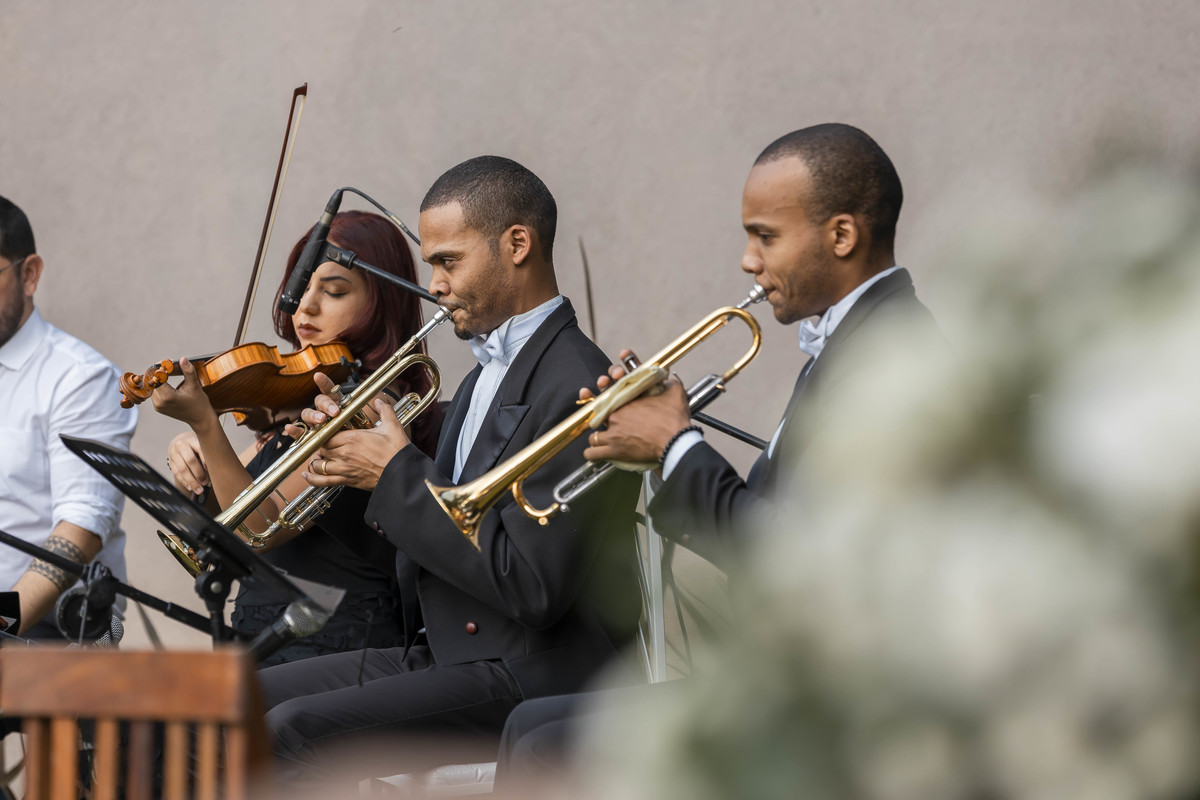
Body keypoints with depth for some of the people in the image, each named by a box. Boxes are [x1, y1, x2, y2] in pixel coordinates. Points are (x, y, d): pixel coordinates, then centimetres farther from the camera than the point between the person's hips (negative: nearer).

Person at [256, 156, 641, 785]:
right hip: (440, 652, 10)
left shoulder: (576, 386, -16)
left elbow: (531, 586, -23)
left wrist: (397, 474, -14)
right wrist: (363, 466, 0)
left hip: (533, 676, -10)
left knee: (292, 732, -24)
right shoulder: (484, 380, 17)